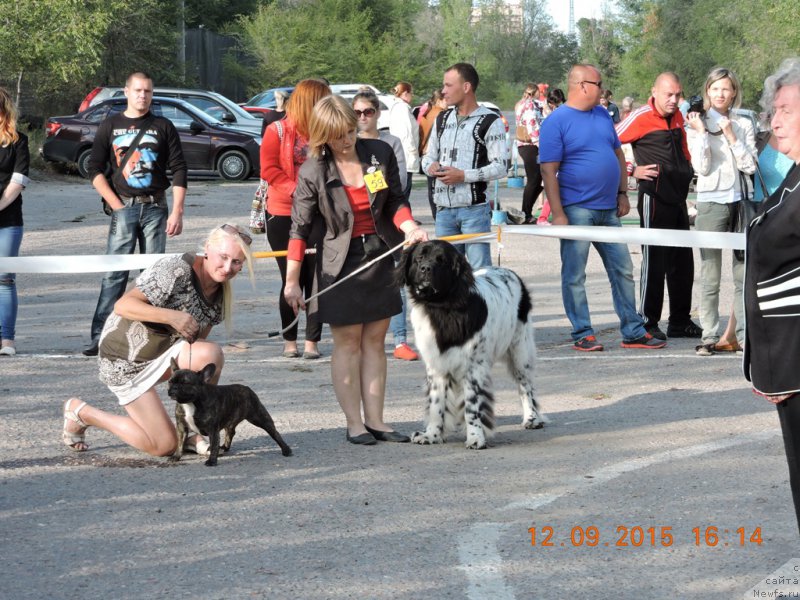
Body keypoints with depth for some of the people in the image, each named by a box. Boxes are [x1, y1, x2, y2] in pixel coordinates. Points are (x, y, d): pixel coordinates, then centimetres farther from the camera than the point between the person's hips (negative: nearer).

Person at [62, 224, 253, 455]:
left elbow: (198, 338, 8)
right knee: (164, 446, -7)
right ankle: (80, 412, 13)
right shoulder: (176, 270, -24)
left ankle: (193, 432, -5)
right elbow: (122, 306, -28)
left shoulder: (220, 291, -1)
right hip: (126, 360, -6)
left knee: (211, 353, -26)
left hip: (163, 353, 6)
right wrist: (172, 317, -40)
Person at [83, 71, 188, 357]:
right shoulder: (110, 126, 8)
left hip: (156, 207, 1)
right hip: (124, 207, -1)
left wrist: (177, 211, -5)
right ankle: (100, 336, -9)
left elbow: (179, 171, 4)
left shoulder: (163, 127, 7)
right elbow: (94, 168, 6)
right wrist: (116, 204, -4)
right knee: (114, 273, -7)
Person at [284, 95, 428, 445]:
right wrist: (292, 282, -6)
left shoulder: (380, 153, -2)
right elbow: (300, 228, -6)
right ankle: (353, 423, 7)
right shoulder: (313, 172, -10)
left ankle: (375, 420, 12)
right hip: (341, 262, -3)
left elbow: (395, 202, 8)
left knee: (374, 341, 8)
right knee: (348, 343, 1)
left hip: (380, 257, 4)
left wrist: (410, 227, -14)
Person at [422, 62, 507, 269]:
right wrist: (431, 166, -3)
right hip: (444, 209, 6)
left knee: (479, 269, -6)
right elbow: (428, 157, 22)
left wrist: (463, 175, -17)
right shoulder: (442, 119, 15)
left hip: (474, 209, -6)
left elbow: (501, 167, -10)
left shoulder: (490, 122, -5)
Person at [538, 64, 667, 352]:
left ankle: (633, 331, 16)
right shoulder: (556, 122, -9)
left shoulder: (602, 115, 12)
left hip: (608, 209, 7)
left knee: (623, 271, 9)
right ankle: (583, 334, 6)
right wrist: (558, 214, -18)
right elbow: (549, 171, -13)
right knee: (574, 275, -1)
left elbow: (617, 154, 21)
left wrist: (622, 194, 13)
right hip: (577, 209, -7)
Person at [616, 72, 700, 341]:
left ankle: (680, 321, 20)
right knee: (654, 261, -4)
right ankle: (648, 323, 3)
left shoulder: (677, 117, 12)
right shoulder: (641, 117, -12)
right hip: (655, 196, -8)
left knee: (683, 262, 12)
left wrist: (687, 168, 14)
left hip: (678, 197, 8)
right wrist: (632, 171, -14)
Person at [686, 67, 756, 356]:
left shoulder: (744, 125, 8)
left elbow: (750, 166, -2)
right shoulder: (698, 125, 3)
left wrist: (732, 137, -8)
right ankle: (709, 336, 1)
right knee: (710, 278, -1)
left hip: (742, 201, 2)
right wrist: (702, 132, -12)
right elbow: (701, 167, -7)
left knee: (744, 274, 3)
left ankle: (744, 333, 8)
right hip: (711, 202, -2)